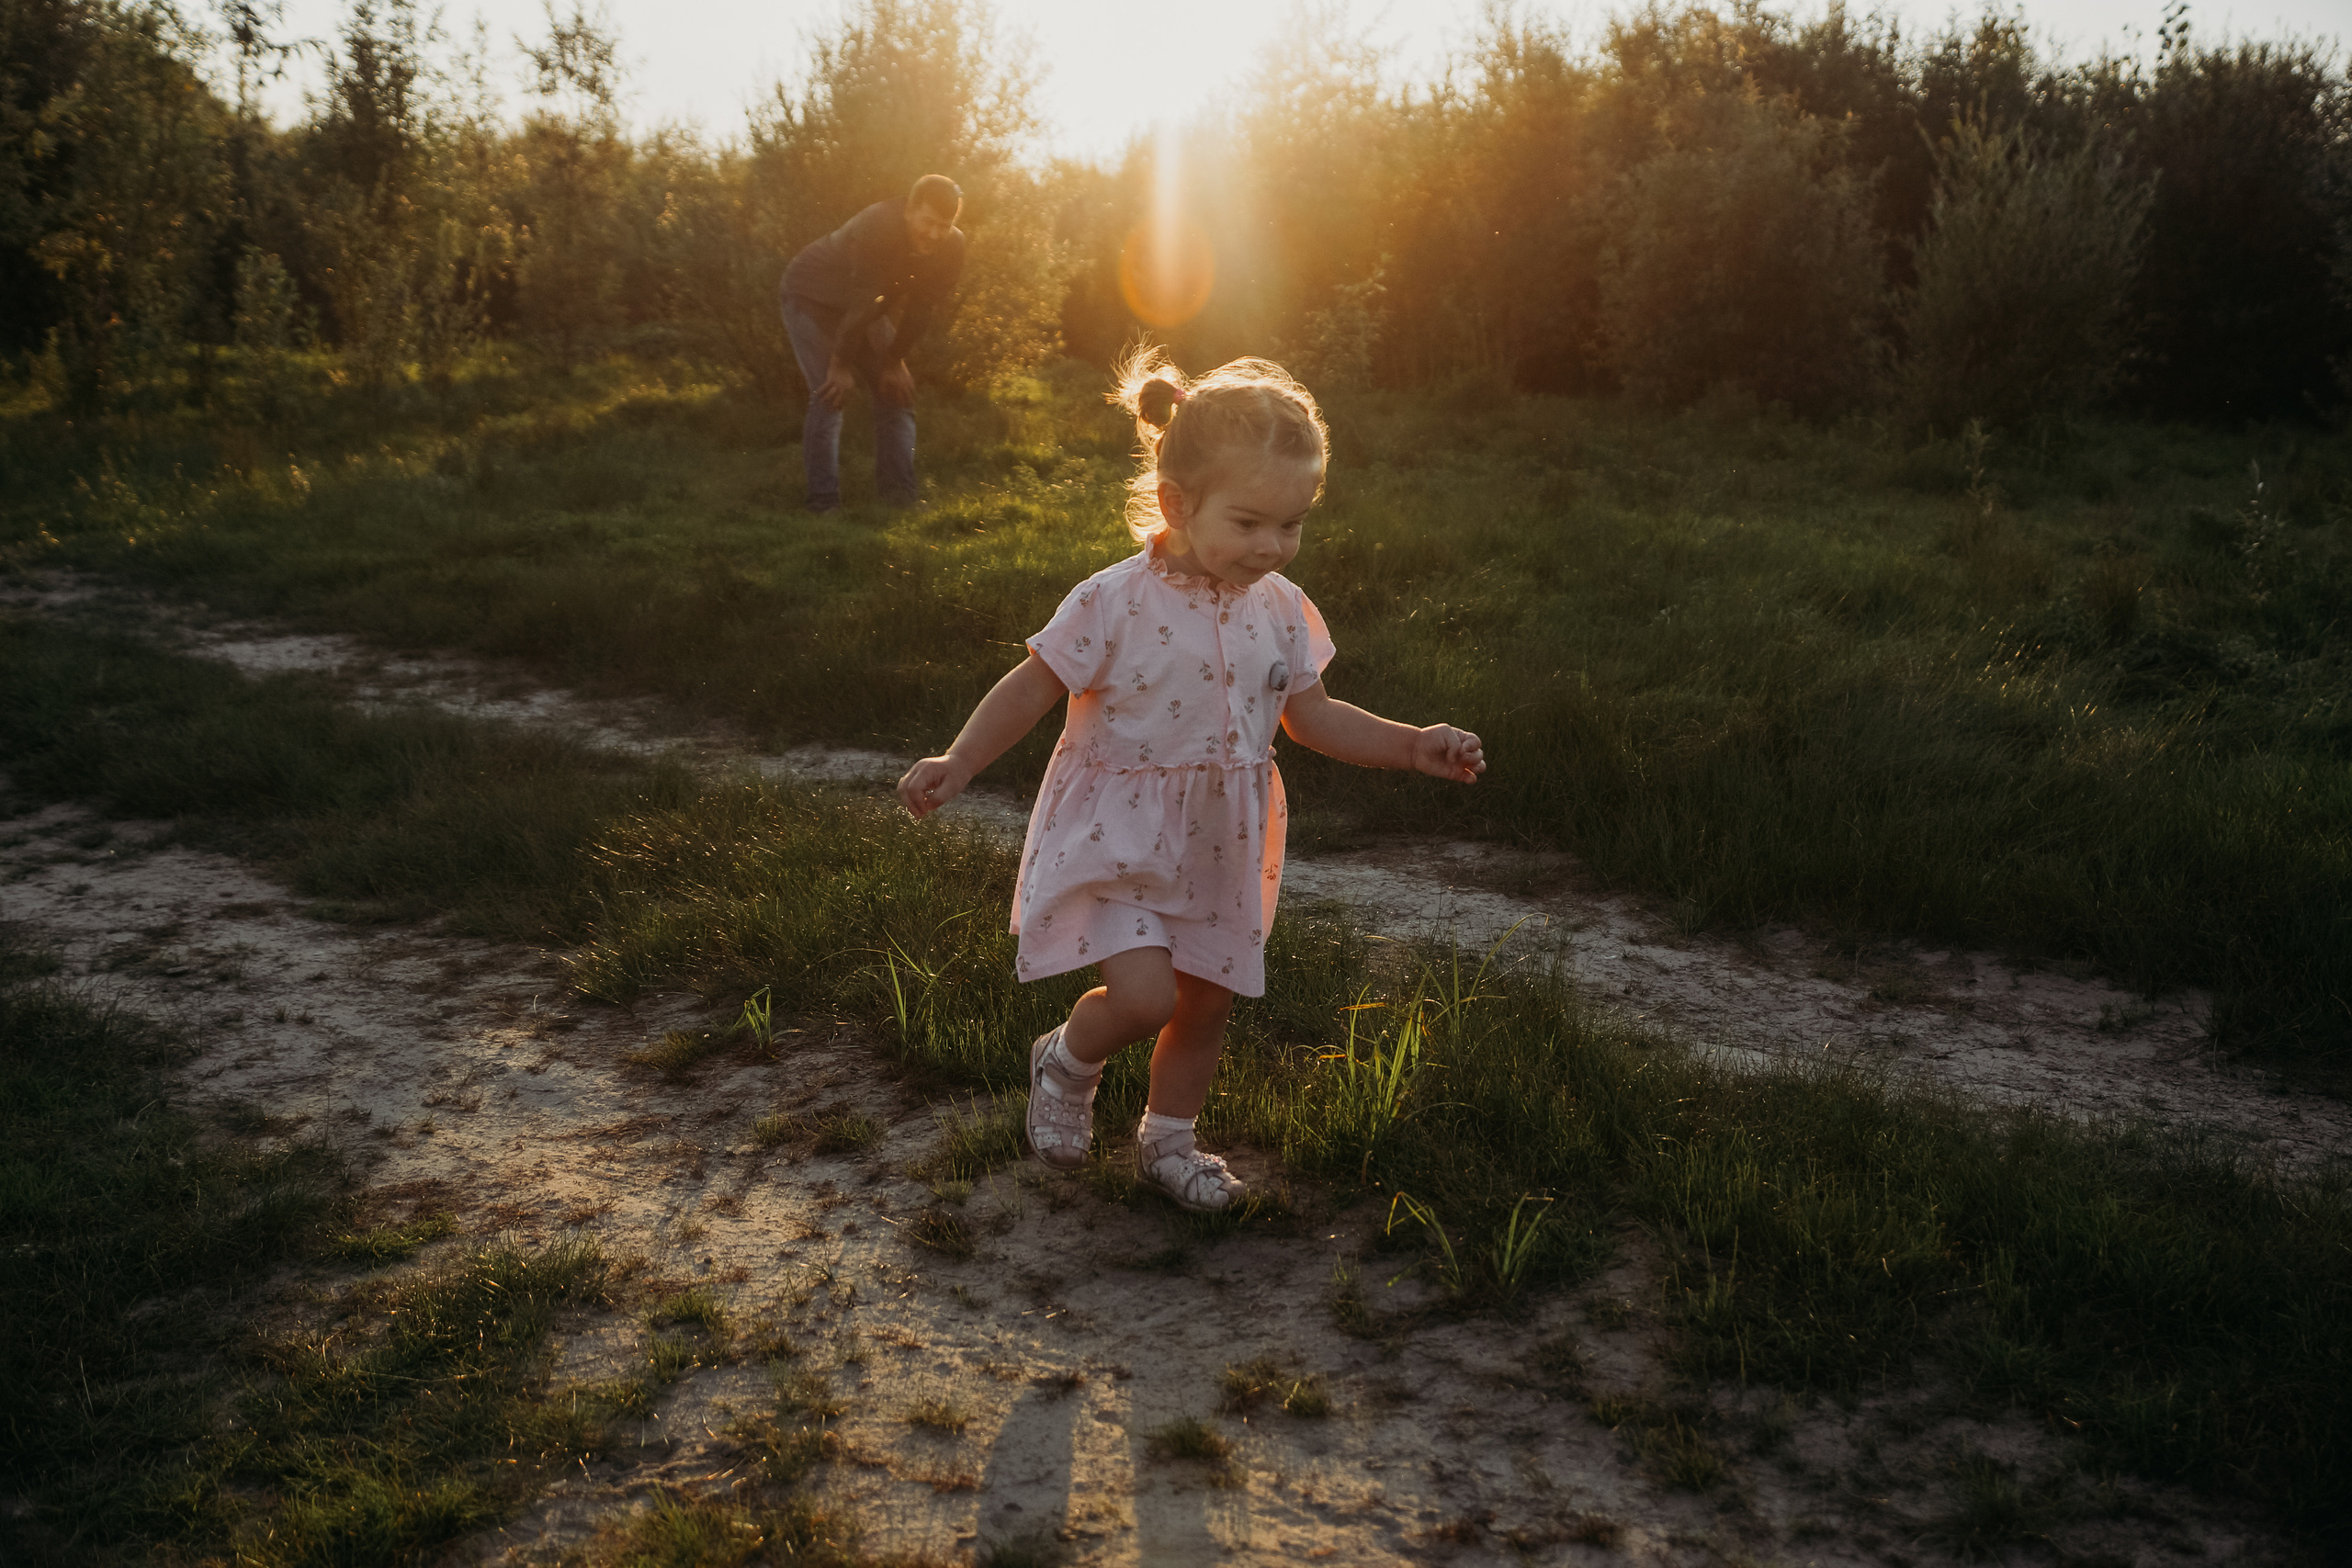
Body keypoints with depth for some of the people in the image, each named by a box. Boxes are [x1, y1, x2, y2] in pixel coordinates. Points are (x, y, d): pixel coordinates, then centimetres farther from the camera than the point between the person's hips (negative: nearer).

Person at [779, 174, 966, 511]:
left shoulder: (951, 247, -17)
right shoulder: (877, 228, -36)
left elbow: (922, 309, -9)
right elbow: (860, 303, -32)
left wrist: (895, 361, -6)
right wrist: (841, 365, -27)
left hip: (870, 307, 7)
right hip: (813, 297, -6)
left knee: (895, 392, 1)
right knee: (830, 393, -17)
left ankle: (900, 497, 6)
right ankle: (822, 502, -13)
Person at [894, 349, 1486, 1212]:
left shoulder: (1281, 611, -3)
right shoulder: (1115, 603, -19)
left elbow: (1312, 717, 10)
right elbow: (1031, 688, -10)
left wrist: (1413, 746, 0)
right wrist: (956, 765, -20)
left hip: (1219, 847, 5)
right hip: (1120, 839, -5)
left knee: (1208, 1000, 15)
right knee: (1144, 994, -18)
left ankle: (1169, 1139, 40)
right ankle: (1067, 1061, 17)